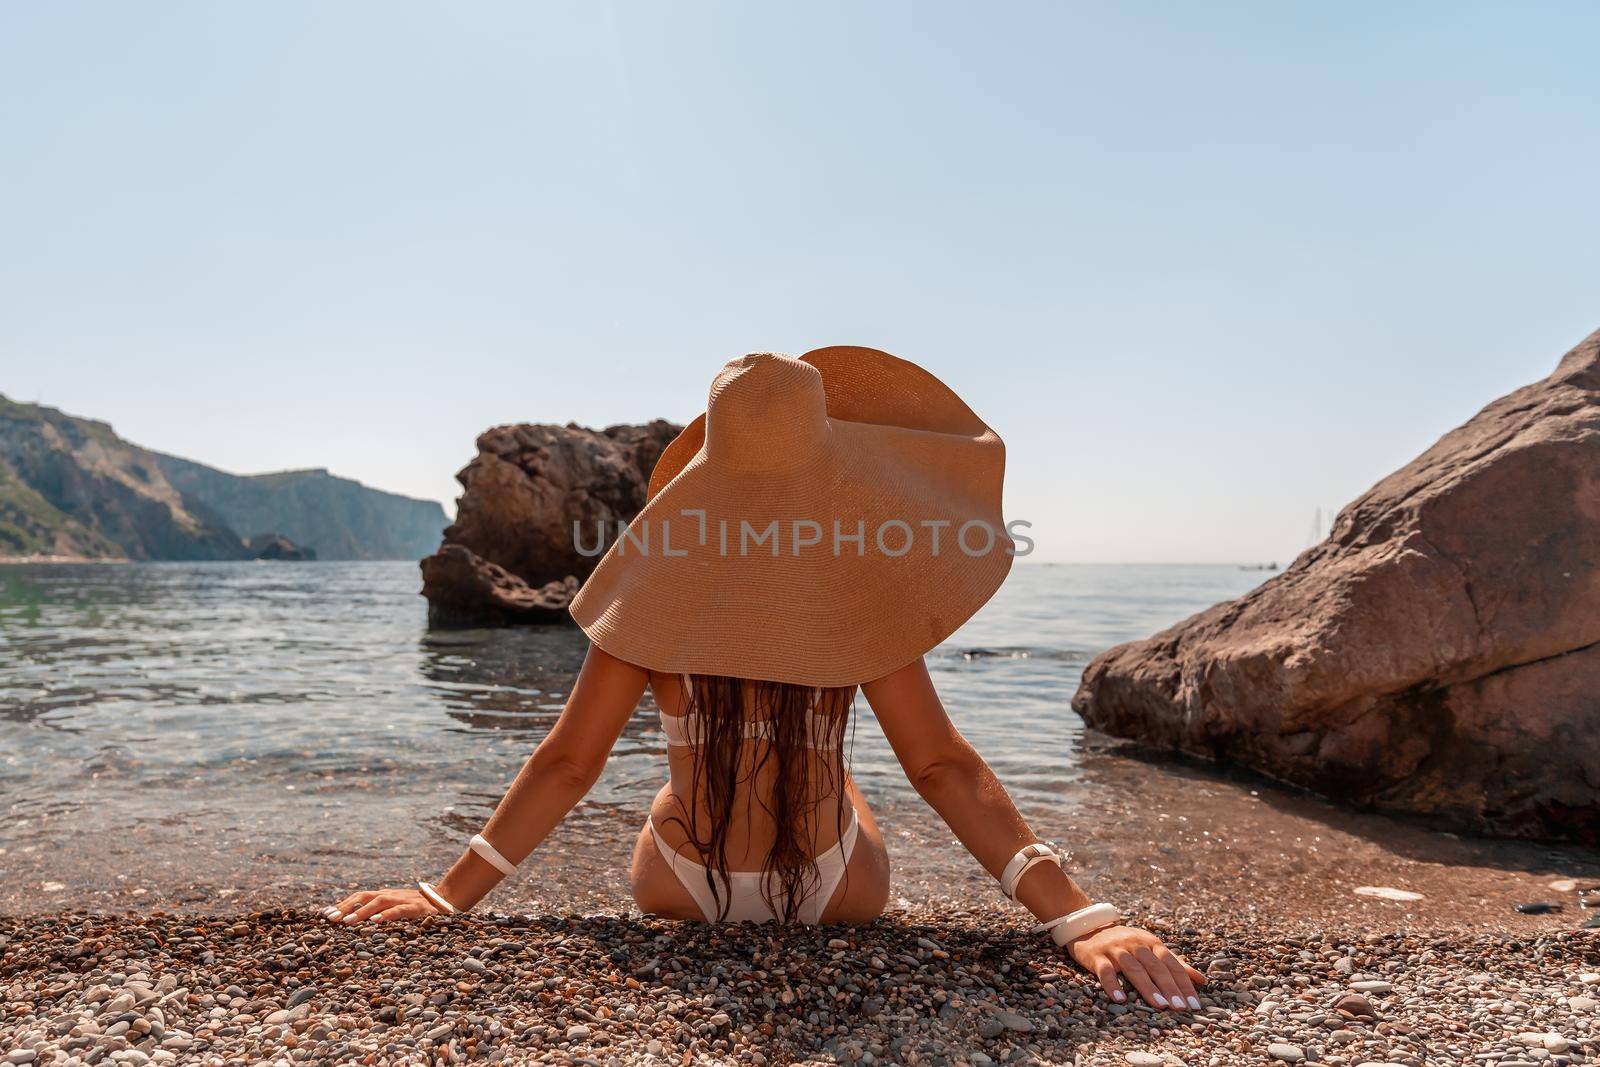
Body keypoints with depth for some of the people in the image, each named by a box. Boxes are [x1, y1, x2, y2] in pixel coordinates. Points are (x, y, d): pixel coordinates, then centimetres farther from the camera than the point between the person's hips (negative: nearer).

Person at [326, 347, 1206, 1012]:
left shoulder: (658, 591, -21)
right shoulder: (860, 599, -23)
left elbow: (568, 760, -18)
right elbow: (943, 767, -26)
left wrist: (450, 894, -10)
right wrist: (1077, 915, -25)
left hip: (681, 887, 1)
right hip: (835, 887, 0)